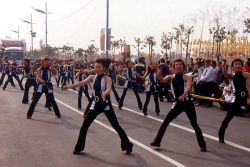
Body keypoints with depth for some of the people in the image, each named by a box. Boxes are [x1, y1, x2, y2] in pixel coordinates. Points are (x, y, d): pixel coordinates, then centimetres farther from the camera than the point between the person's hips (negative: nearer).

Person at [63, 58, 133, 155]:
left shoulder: (107, 79, -12)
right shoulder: (92, 77, 0)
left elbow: (109, 88, -31)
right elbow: (81, 83, -14)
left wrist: (105, 93, -55)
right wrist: (69, 86, -31)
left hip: (106, 105, -4)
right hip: (95, 105, 4)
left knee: (116, 126, 3)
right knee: (84, 126, 3)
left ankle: (127, 145, 20)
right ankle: (79, 147, 18)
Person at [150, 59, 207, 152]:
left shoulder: (187, 78, -4)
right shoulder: (171, 77, 4)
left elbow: (189, 87, -24)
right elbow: (161, 80, -15)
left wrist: (183, 95, -44)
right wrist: (159, 71, -34)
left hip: (188, 103, -3)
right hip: (178, 103, 3)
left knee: (194, 125, 2)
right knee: (165, 122, 0)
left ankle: (202, 145, 16)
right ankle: (157, 141, 11)